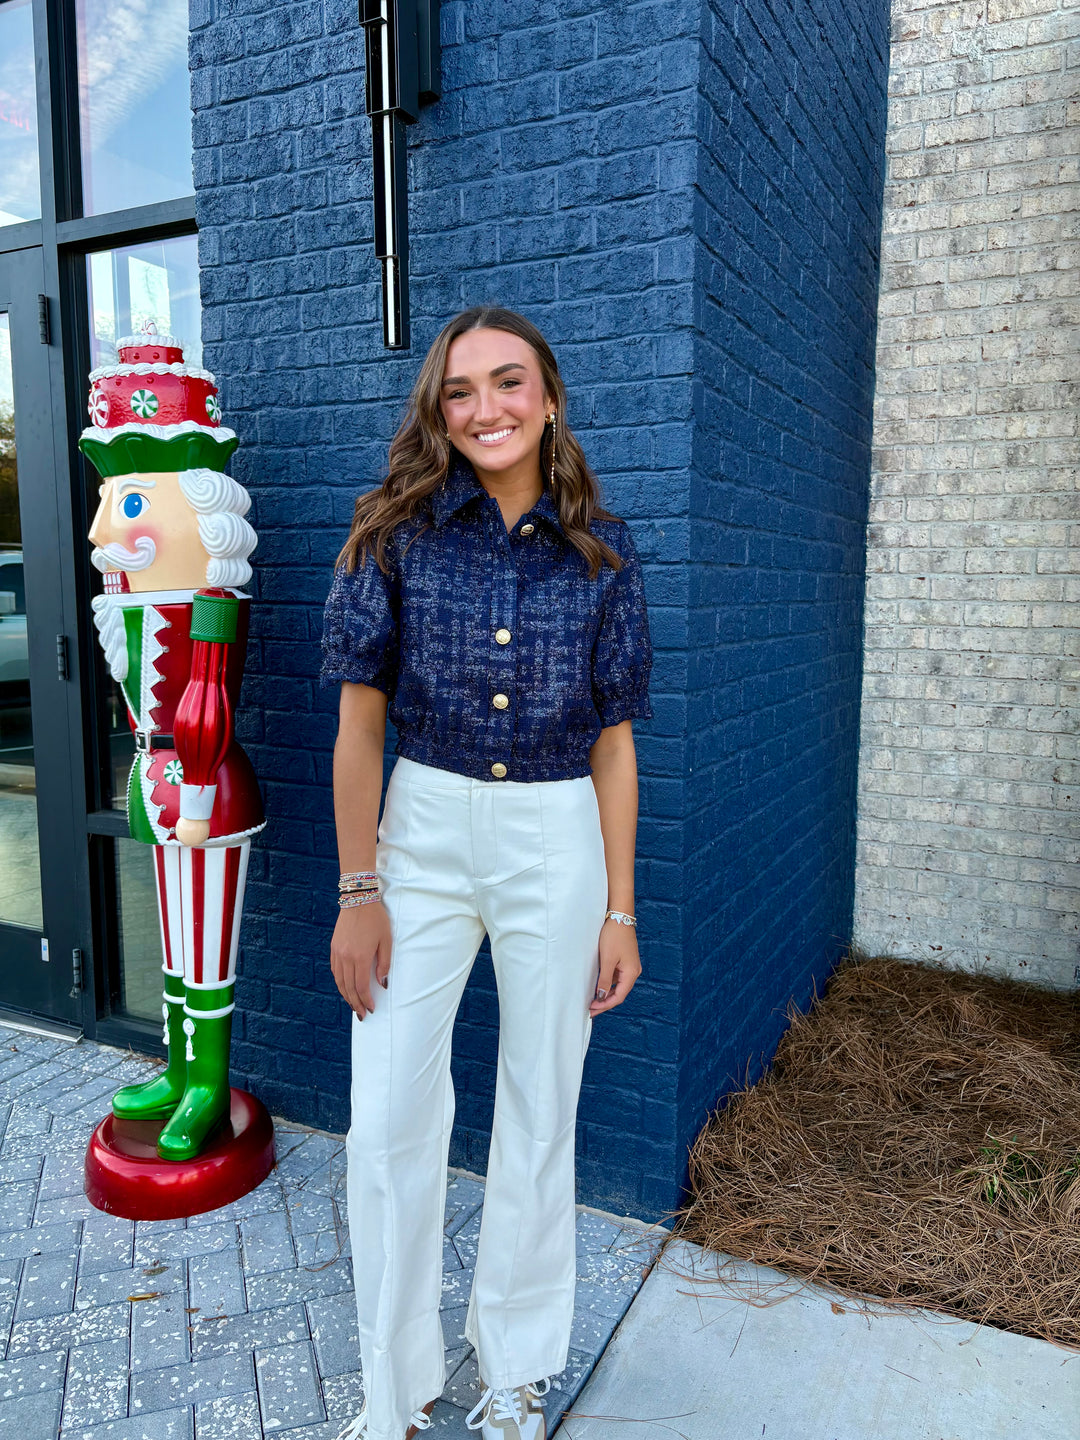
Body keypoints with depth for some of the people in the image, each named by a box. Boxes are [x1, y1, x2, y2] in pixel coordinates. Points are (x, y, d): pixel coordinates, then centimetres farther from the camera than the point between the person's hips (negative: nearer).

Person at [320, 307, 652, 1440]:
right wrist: (360, 891, -4)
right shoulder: (396, 533, -3)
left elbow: (614, 746, 1)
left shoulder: (601, 552, -2)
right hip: (423, 830, 0)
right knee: (387, 1120, 5)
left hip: (558, 844, 1)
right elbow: (360, 723, -3)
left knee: (541, 1115, 13)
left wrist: (618, 911, 0)